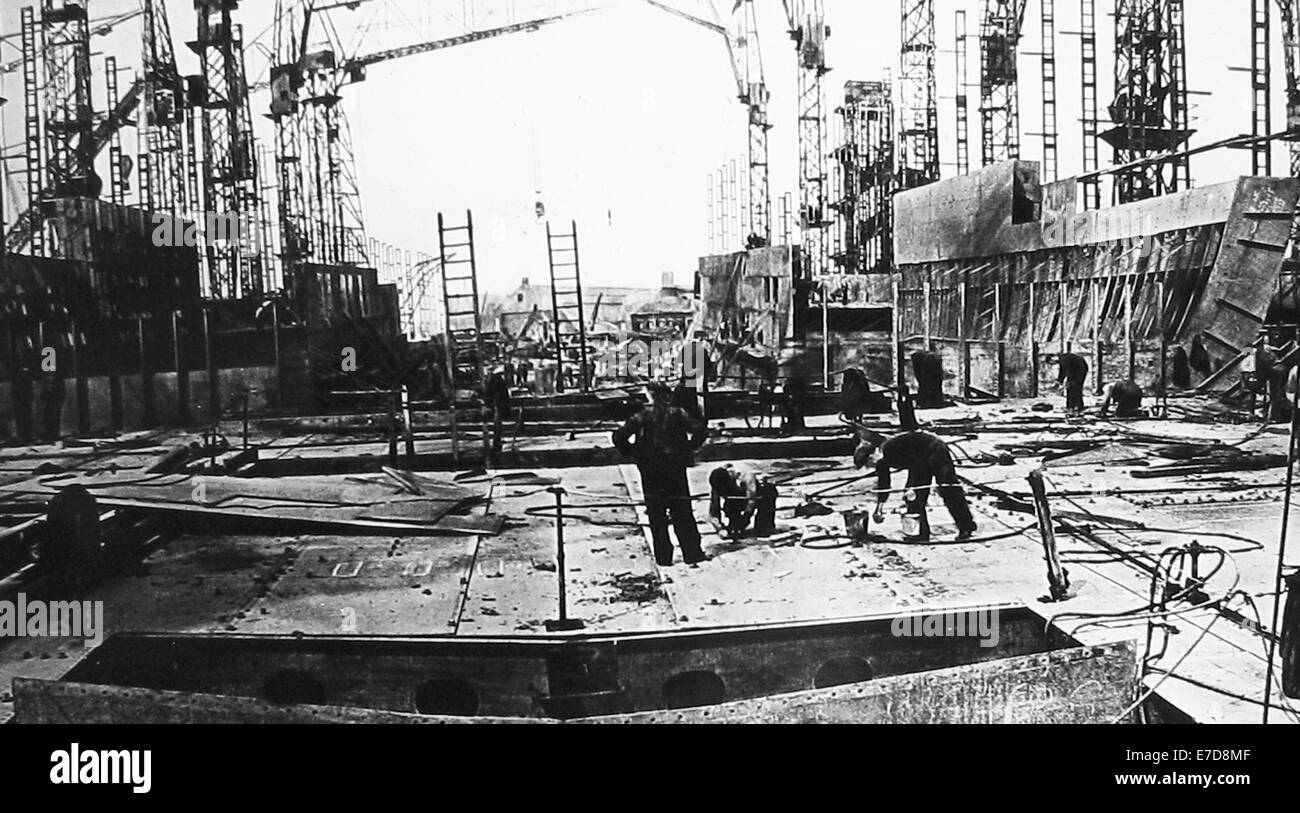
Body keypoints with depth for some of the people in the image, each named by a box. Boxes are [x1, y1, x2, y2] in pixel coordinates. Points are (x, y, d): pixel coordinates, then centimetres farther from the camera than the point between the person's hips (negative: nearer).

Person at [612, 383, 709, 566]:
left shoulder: (643, 416, 0)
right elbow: (701, 430, -10)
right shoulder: (677, 414, 1)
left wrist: (631, 454, 4)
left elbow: (619, 436, -8)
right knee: (682, 513, 7)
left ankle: (663, 556, 4)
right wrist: (689, 450, 1)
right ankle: (692, 553, 5)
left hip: (650, 470, 0)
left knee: (657, 515, 6)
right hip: (675, 467, 0)